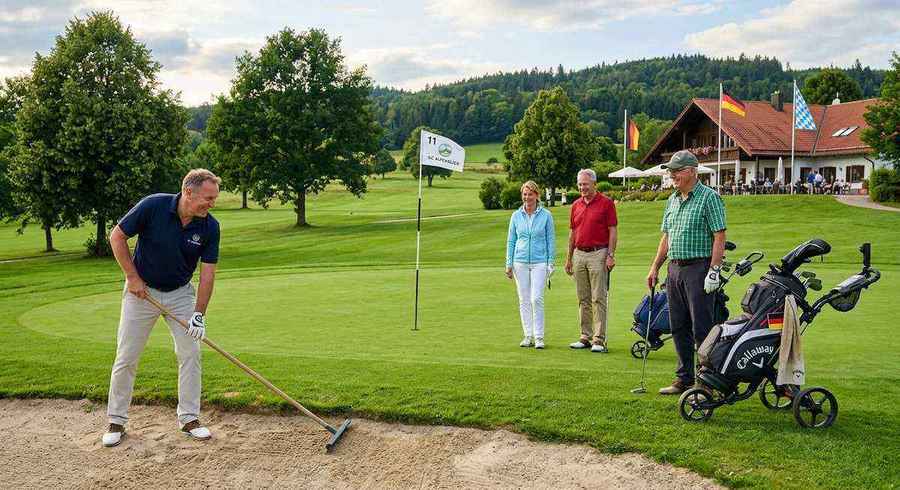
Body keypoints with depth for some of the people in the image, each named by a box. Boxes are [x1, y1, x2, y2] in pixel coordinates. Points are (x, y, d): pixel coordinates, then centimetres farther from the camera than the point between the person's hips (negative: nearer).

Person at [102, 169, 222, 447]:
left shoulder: (210, 227, -14)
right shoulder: (153, 206, -23)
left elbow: (207, 272, -12)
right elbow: (117, 237, -12)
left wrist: (199, 314, -18)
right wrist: (133, 278, -13)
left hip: (181, 293, 2)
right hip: (142, 290, -2)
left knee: (190, 353, -2)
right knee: (126, 357, 2)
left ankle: (189, 418, 10)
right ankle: (116, 421, 16)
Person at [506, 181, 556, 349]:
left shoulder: (546, 215, 0)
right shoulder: (516, 216, 7)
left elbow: (551, 240, 3)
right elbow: (511, 241, 11)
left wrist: (551, 263, -3)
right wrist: (509, 264, 6)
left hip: (539, 262, -3)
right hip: (520, 262, 3)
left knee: (537, 298, -11)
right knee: (524, 300, 5)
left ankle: (539, 337, -2)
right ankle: (528, 336, 13)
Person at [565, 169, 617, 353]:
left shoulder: (606, 203, -4)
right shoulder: (575, 205, 12)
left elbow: (613, 231, -6)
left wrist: (611, 255, -14)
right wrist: (568, 258, 14)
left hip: (598, 254, -6)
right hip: (579, 255, 6)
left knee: (598, 298, -6)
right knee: (583, 299, 9)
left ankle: (599, 339, -4)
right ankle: (586, 337, 16)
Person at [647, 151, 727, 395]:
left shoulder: (709, 197, -7)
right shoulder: (672, 200, 16)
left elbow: (719, 237, -12)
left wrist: (714, 270, -18)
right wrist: (655, 267, 15)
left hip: (699, 268, -8)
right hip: (675, 269, 8)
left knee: (701, 328, -5)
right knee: (679, 328, 11)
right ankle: (684, 379, 19)